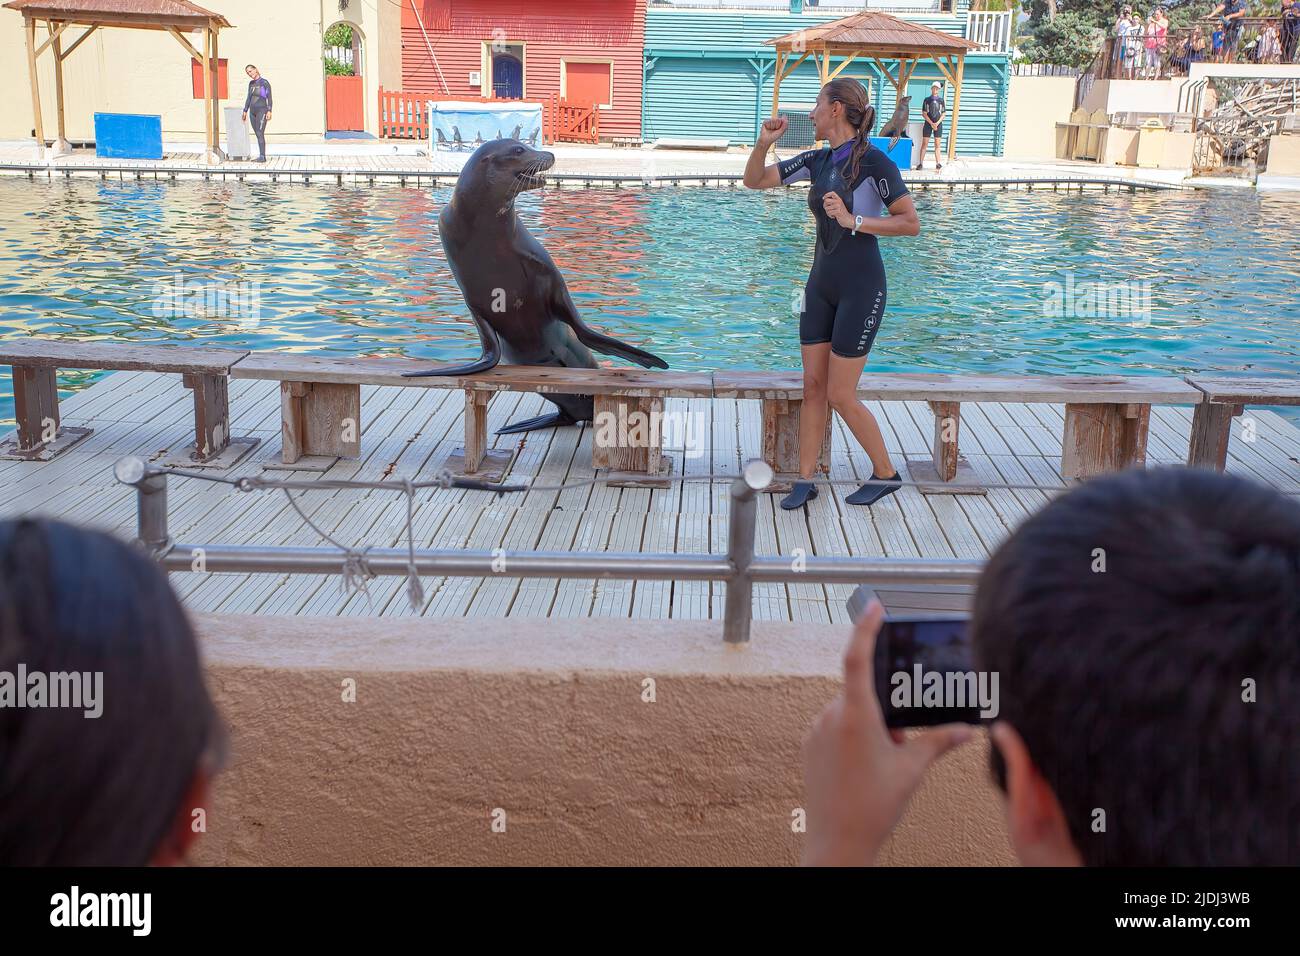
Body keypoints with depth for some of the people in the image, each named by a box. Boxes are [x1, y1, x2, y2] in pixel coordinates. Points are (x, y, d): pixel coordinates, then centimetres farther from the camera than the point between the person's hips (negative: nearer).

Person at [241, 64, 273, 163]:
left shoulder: (265, 82, -7)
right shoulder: (251, 83, 13)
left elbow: (269, 98, -11)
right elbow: (248, 98, 18)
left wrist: (269, 111, -21)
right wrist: (245, 112, 14)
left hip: (262, 111, -7)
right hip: (253, 112, 7)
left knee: (260, 134, -16)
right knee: (258, 135, 8)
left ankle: (262, 157, -19)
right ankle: (261, 156, 12)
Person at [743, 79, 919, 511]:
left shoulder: (874, 162, -14)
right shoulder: (819, 160, 6)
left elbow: (911, 223, -15)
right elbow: (755, 181, 11)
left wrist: (854, 221, -24)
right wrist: (764, 143, -6)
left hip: (861, 288, -7)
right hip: (821, 284, 7)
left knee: (841, 396, -4)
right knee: (813, 386, 7)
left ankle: (885, 473, 14)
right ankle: (805, 480, 15)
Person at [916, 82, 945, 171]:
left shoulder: (941, 100, 6)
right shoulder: (927, 100, 2)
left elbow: (943, 114, 5)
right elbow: (924, 114, -3)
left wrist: (937, 123, -11)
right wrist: (931, 123, -11)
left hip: (938, 124, 1)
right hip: (928, 124, -1)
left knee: (937, 145, 2)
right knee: (924, 144, -2)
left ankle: (938, 163, 3)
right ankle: (921, 163, -2)